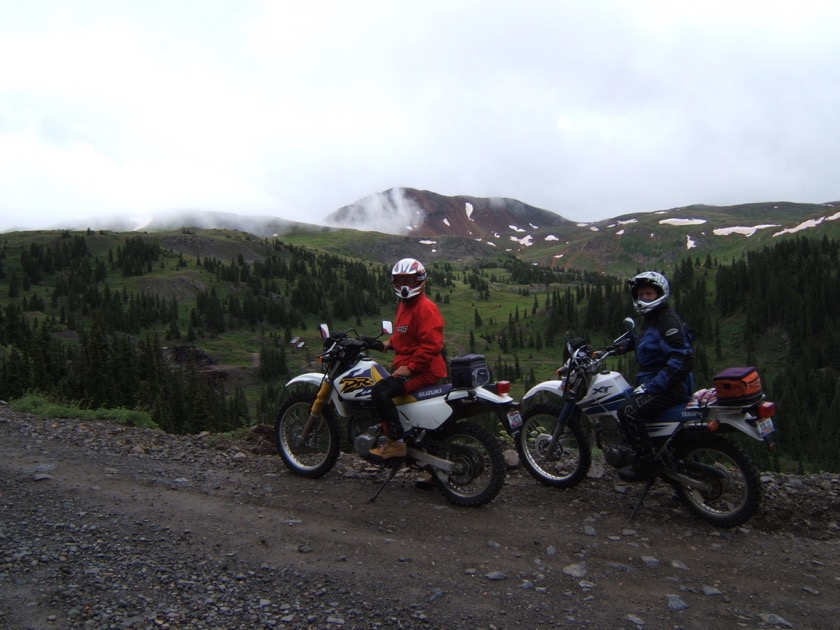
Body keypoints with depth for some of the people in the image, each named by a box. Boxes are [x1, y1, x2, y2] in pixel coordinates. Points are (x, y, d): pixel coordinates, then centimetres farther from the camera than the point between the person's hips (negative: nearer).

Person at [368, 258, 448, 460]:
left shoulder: (426, 308, -16)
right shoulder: (404, 304, 16)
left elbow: (431, 344, -24)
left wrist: (410, 367, -24)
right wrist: (391, 342, 13)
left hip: (424, 370, -11)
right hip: (407, 365, 11)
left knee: (380, 392, -26)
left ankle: (397, 443, -20)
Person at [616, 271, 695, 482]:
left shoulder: (668, 321, -16)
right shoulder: (650, 318, 16)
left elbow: (682, 358, -25)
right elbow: (641, 344, 32)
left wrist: (652, 386, -26)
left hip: (672, 386, -11)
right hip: (654, 381, 11)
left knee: (629, 411, -28)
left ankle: (646, 462, -19)